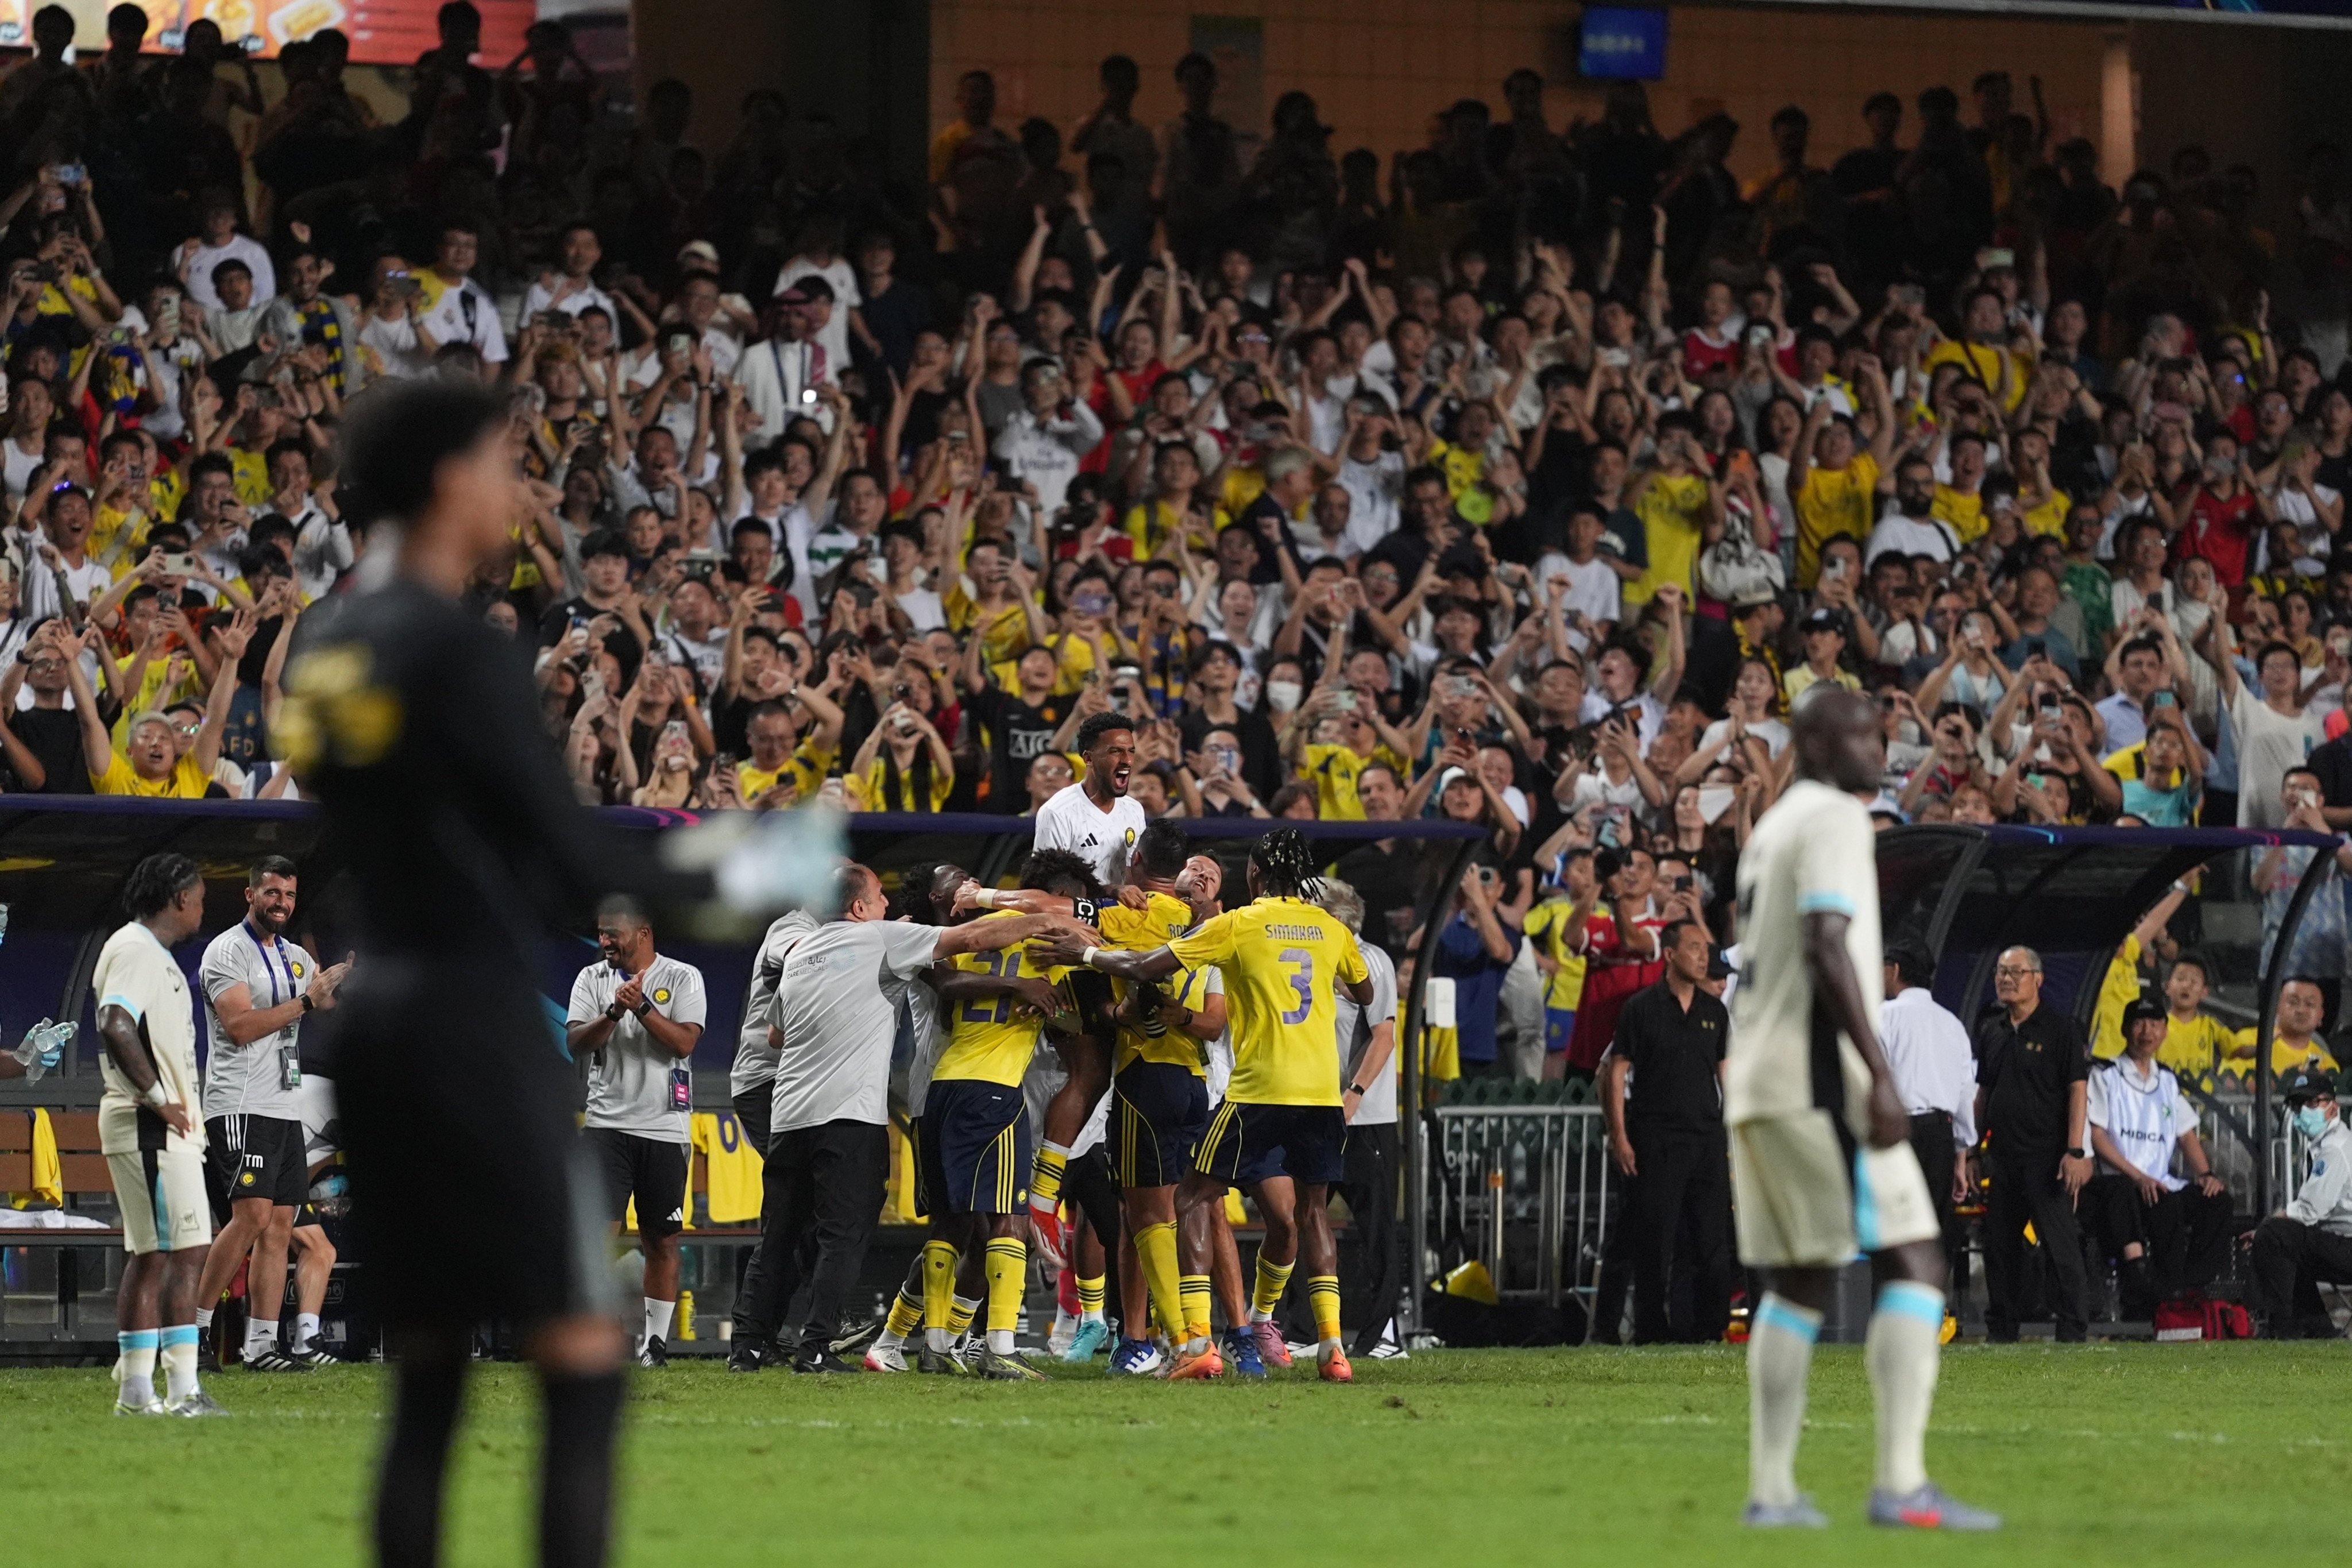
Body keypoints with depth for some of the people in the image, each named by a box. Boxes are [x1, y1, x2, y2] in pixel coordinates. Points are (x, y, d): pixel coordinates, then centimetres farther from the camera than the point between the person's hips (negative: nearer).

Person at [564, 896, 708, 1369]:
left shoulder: (682, 979, 1)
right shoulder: (591, 979, 9)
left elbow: (684, 1042, -11)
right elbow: (575, 1042, -2)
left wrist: (641, 1006, -18)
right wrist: (615, 1012, -16)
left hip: (665, 1129, -1)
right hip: (607, 1125, 1)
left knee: (662, 1241, 5)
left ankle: (655, 1340, 15)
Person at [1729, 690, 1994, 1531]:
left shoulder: (1770, 827, 21)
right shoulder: (1834, 818, -7)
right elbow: (1826, 947, -20)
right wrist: (1879, 1076, -24)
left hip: (1754, 1084, 10)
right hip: (1819, 1080, -9)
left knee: (1798, 1285, 14)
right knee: (1913, 1264, -10)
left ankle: (1771, 1490, 10)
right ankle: (1902, 1484, -20)